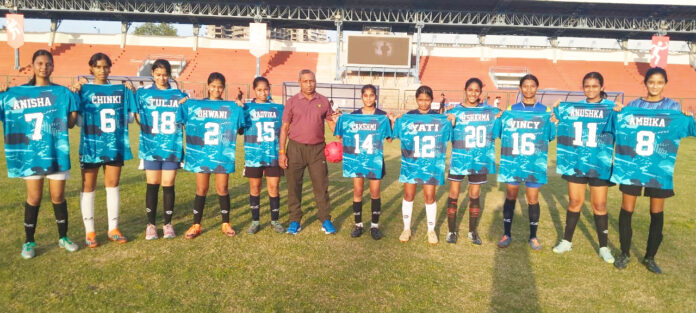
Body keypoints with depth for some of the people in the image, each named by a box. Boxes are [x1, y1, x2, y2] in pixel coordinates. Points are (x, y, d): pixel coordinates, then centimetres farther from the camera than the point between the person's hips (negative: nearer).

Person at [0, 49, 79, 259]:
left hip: (56, 152, 0)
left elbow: (70, 123, -2)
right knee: (34, 198, 5)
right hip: (30, 153, 0)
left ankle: (63, 237, 23)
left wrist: (75, 101, -12)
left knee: (58, 196, 9)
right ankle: (29, 242, 20)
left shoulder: (62, 92, 2)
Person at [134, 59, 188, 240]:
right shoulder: (143, 94, 5)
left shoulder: (179, 95, 6)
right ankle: (151, 224, 17)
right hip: (151, 147, 0)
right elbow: (138, 118, 4)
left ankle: (168, 223, 17)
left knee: (168, 185, 4)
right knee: (152, 184, 5)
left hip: (172, 147, 0)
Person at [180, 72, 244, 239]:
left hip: (222, 155, 0)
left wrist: (241, 107, -8)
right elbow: (181, 122, 9)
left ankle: (226, 224, 17)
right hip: (200, 154, 0)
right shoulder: (194, 105, 4)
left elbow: (240, 127, 3)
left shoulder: (231, 107, 3)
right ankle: (196, 225, 15)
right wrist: (182, 103, -4)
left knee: (222, 189, 4)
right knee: (201, 190, 5)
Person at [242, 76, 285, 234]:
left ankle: (275, 220, 20)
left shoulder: (278, 108, 6)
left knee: (273, 187, 4)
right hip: (253, 155, -1)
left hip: (273, 155, 1)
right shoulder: (247, 108, 2)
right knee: (254, 188, 9)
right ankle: (255, 221, 22)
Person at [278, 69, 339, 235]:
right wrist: (281, 152, -4)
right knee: (294, 185, 5)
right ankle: (294, 221, 17)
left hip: (317, 149, 1)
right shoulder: (292, 102, 2)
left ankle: (325, 220, 14)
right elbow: (284, 128, 2)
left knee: (321, 185, 3)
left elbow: (331, 123, 11)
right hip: (295, 148, -1)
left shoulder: (323, 101, 6)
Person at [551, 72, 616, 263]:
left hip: (600, 165, -2)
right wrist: (557, 111, -2)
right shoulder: (572, 108, 6)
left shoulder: (610, 108, -3)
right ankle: (567, 241, 25)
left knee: (599, 205, 5)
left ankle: (603, 247, 20)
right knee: (574, 202, 12)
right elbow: (562, 129, 12)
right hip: (575, 163, 3)